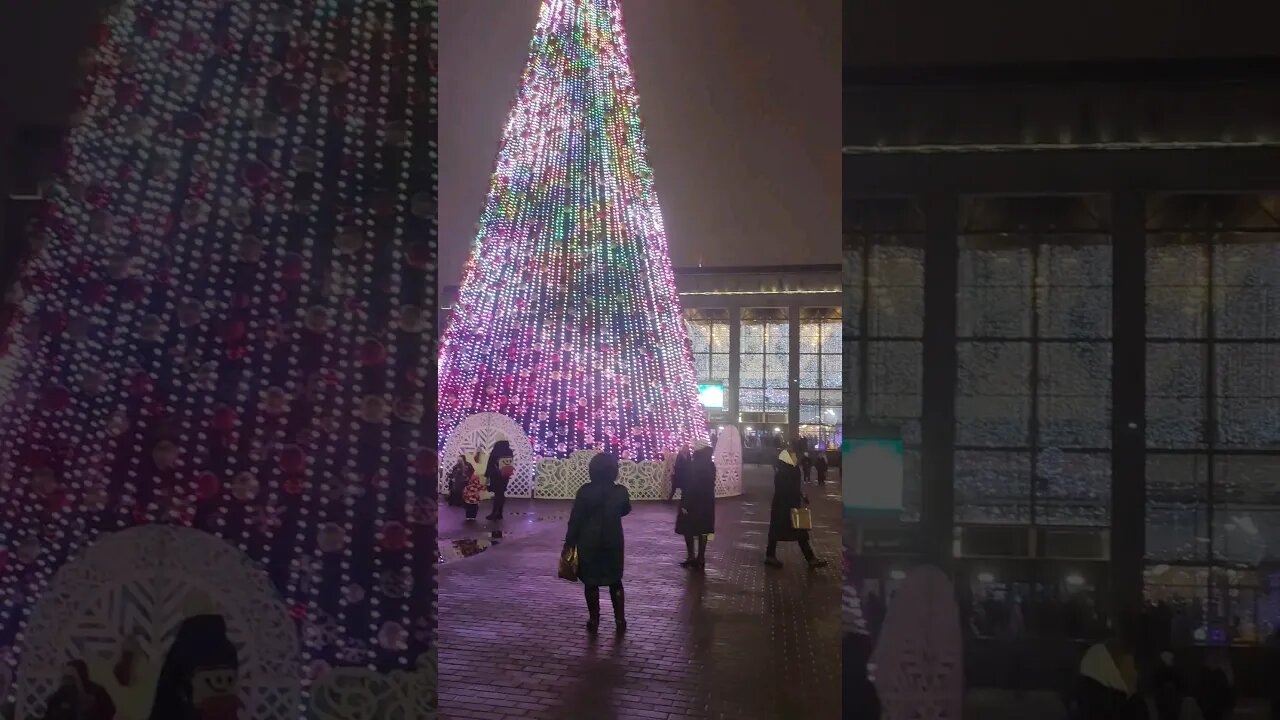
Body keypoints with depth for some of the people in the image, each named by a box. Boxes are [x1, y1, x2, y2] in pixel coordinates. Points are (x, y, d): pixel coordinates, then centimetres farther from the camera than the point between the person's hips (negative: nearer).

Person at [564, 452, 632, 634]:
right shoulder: (620, 491, -6)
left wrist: (569, 542, -2)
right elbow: (626, 510, 14)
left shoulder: (585, 491, -12)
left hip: (589, 542, -2)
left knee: (591, 581, 10)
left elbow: (575, 518, -9)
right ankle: (620, 620, 12)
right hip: (613, 541, 2)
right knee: (615, 581, 14)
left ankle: (594, 621, 13)